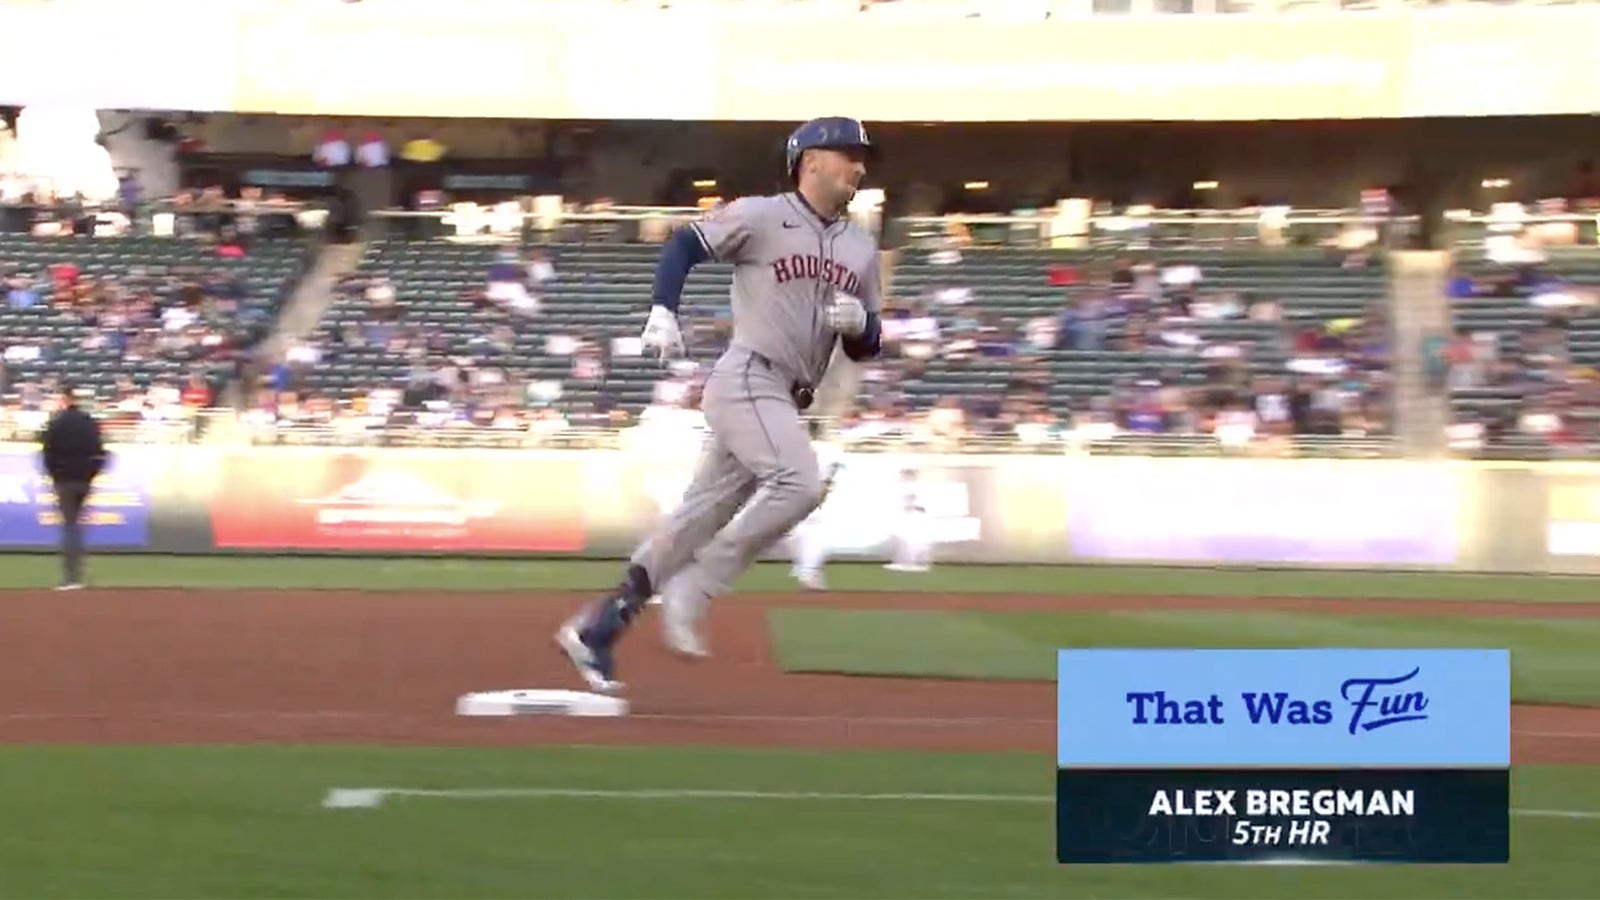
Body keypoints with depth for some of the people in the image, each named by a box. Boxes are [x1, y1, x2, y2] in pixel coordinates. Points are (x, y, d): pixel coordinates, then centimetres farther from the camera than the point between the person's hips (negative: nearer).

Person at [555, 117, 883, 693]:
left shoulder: (862, 249, 16)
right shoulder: (761, 216, -3)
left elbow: (866, 348, 18)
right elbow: (684, 245, 1)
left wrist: (859, 322, -5)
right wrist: (662, 313, -13)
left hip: (786, 405, 7)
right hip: (747, 380, -7)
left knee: (700, 521, 5)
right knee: (799, 482, -28)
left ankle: (597, 628, 11)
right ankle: (694, 590, -20)